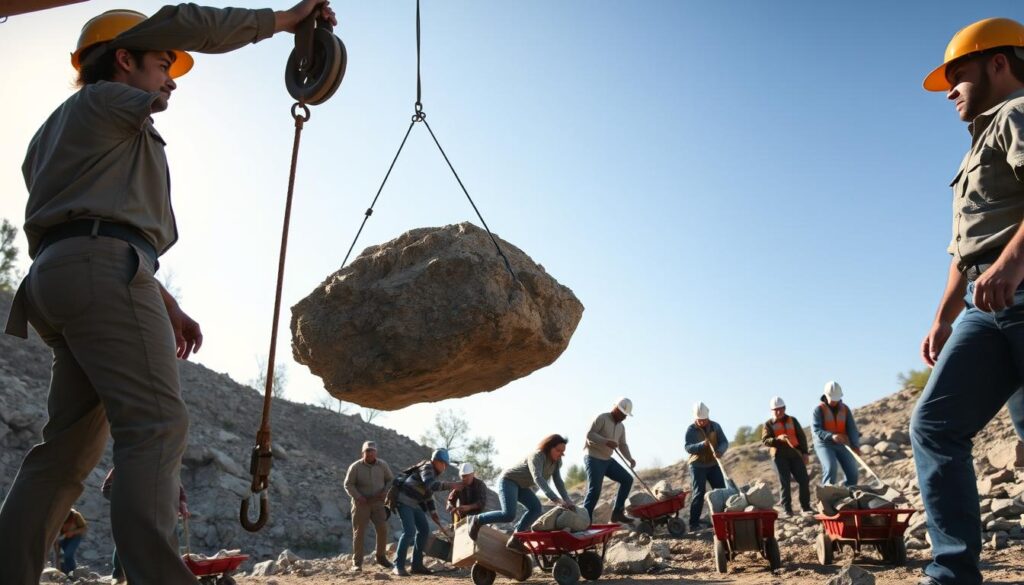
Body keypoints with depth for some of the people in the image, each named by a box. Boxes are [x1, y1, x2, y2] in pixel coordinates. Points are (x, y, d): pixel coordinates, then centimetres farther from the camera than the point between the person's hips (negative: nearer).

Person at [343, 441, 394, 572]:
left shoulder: (383, 465, -2)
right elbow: (348, 485, -6)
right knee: (359, 532, -3)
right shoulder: (355, 467, -10)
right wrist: (358, 497, -19)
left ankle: (381, 557, 9)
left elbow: (390, 480, 7)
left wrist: (384, 492, -10)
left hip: (378, 503, 2)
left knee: (382, 529, -8)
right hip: (361, 503, -2)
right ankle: (357, 563, 5)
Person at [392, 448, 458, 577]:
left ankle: (416, 565, 10)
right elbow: (431, 485, -37)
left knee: (424, 530, 4)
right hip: (404, 500, -10)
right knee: (409, 531, -18)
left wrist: (435, 515, 15)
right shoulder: (427, 467, -18)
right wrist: (450, 485, -35)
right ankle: (399, 566, -9)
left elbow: (429, 495, 18)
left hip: (415, 503, 10)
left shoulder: (434, 473, 11)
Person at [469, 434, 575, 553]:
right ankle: (477, 520, -3)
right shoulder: (537, 456, -29)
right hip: (508, 480, -9)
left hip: (522, 486, 9)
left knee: (536, 508, -14)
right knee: (508, 515, -25)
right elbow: (538, 478, -44)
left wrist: (567, 501, -18)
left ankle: (515, 539, -6)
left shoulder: (556, 461, -3)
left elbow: (558, 482, -2)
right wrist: (554, 499, -53)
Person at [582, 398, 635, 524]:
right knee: (594, 490, -15)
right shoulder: (602, 418, -11)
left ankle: (617, 513, 6)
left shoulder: (621, 427, 13)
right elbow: (589, 434, -19)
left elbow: (622, 445, 13)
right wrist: (606, 442, -32)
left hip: (607, 460, 8)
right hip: (594, 458, -8)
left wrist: (630, 459, -4)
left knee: (627, 479, 4)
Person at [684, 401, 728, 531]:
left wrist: (720, 451, -26)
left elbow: (724, 442, -3)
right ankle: (694, 523, -4)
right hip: (698, 465, -4)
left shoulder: (715, 426, 0)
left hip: (713, 464, 4)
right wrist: (702, 444, -35)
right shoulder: (691, 430, -10)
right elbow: (688, 447, -18)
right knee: (699, 493, -7)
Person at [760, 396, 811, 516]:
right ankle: (787, 509, 1)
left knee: (804, 479, 0)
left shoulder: (792, 420, 14)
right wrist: (778, 438, -22)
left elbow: (801, 437, 16)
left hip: (795, 454, 3)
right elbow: (765, 441, -5)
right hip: (779, 455, -3)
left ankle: (806, 507, 12)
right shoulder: (768, 424, 6)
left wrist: (804, 452, 8)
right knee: (784, 481, -4)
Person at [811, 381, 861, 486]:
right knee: (831, 468, -27)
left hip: (842, 444, 4)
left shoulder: (845, 409, 8)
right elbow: (816, 430, -15)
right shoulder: (819, 410, -5)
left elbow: (852, 428, -2)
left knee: (852, 473, 0)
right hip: (824, 444, -4)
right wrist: (832, 436, -33)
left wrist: (855, 445, -18)